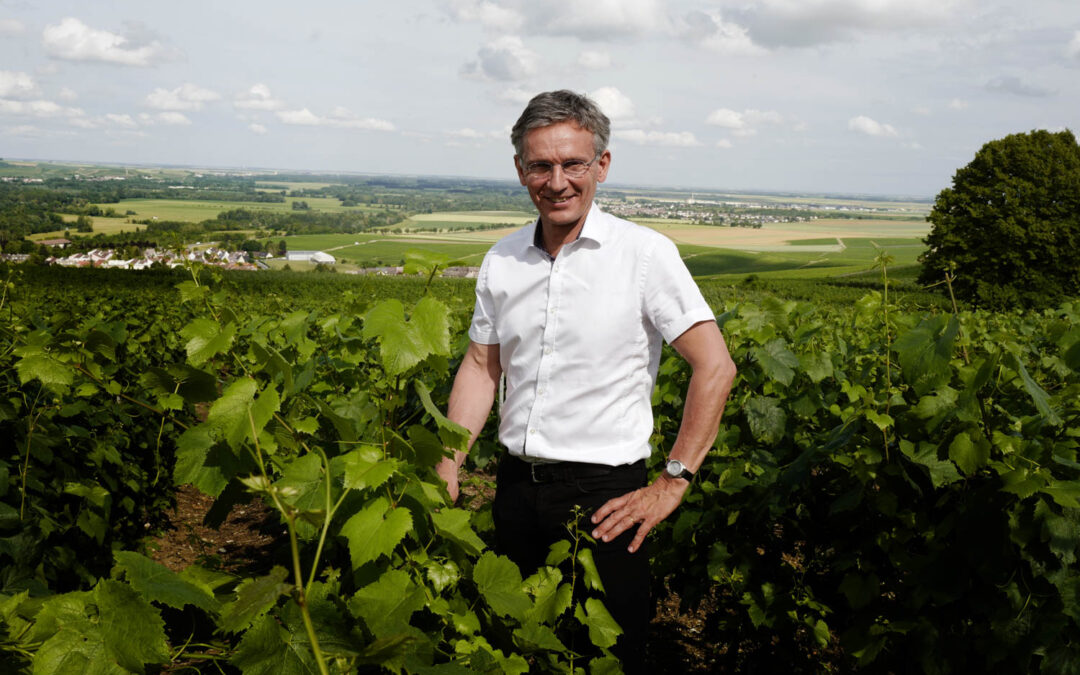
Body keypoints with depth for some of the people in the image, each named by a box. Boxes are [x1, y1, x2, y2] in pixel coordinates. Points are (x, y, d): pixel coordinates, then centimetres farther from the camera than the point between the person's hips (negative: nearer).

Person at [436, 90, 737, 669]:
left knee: (611, 654, 7)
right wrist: (446, 469, 3)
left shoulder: (644, 254, -10)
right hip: (516, 488, 4)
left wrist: (671, 485, -13)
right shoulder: (501, 261, 4)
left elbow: (715, 367, -11)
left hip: (605, 494, -4)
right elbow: (481, 366, 12)